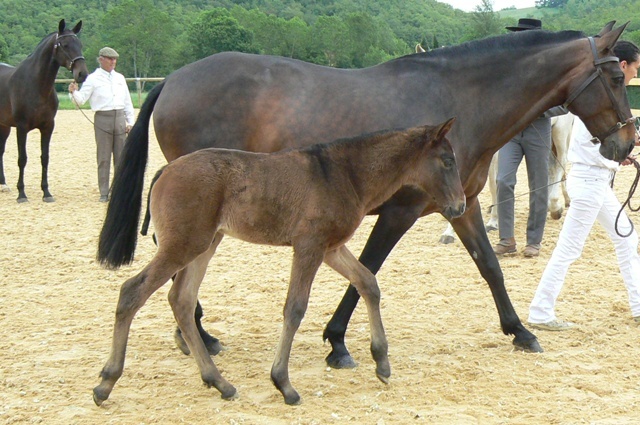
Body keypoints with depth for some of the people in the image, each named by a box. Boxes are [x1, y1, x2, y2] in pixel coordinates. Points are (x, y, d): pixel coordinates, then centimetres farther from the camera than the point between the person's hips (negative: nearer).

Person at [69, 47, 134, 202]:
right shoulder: (93, 78, -1)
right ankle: (104, 193, 5)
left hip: (120, 119, 4)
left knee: (121, 157, 7)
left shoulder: (120, 78, 13)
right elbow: (81, 99, -8)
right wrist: (74, 92, -29)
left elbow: (127, 102, 17)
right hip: (103, 118, -4)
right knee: (103, 158, -1)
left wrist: (130, 122, 12)